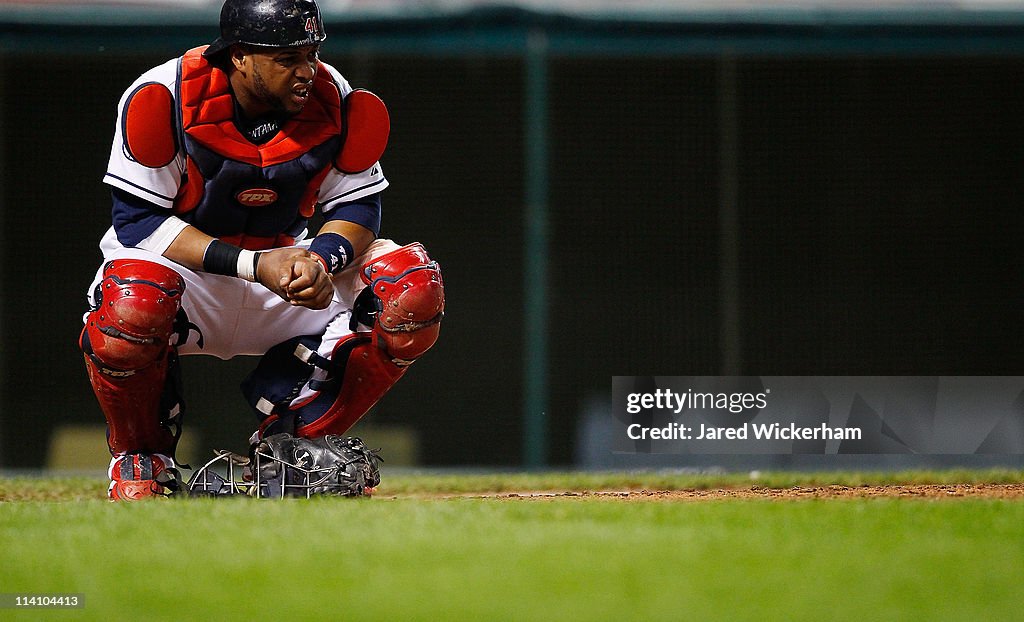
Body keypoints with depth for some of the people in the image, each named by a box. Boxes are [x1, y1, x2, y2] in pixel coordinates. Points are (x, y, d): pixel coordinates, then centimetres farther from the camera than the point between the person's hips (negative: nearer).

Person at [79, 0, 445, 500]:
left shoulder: (339, 104, -11)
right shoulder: (163, 98, -21)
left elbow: (357, 206, -2)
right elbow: (137, 219, -21)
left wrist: (321, 260, -27)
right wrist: (253, 266, -31)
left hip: (282, 266, 4)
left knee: (413, 286, -19)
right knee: (134, 302, -40)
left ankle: (287, 441, -3)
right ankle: (141, 459, -8)